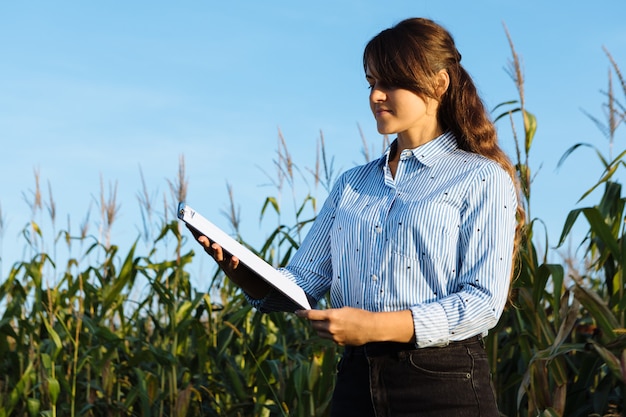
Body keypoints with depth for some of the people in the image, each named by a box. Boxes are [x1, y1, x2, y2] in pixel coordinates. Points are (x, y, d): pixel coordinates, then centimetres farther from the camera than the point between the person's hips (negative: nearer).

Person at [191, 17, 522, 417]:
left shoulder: (482, 179, -2)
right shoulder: (353, 184, 15)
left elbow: (483, 301, -11)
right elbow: (304, 280, 10)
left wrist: (377, 326, -21)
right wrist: (247, 276, -12)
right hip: (357, 382, 5)